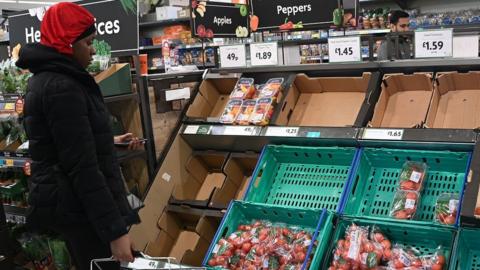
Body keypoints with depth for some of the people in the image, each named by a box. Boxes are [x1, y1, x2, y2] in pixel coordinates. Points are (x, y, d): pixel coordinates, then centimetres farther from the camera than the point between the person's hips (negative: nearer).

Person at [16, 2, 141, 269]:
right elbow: (82, 168, -25)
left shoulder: (45, 79, 12)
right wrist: (115, 230, -25)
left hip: (65, 202, 11)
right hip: (79, 207, -11)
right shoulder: (62, 87, -20)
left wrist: (108, 142, 31)